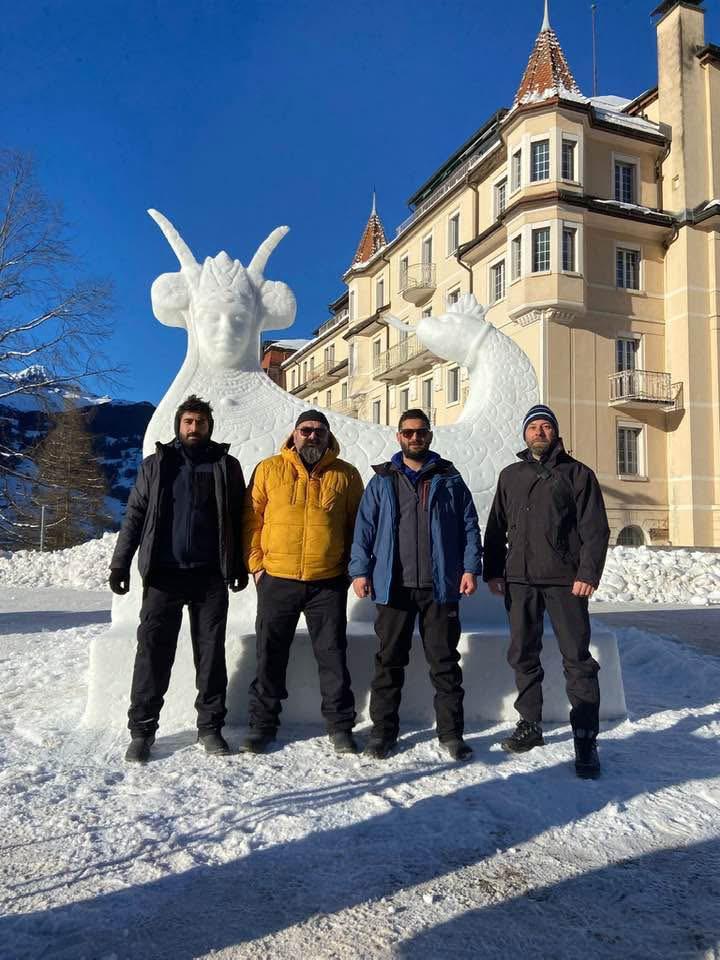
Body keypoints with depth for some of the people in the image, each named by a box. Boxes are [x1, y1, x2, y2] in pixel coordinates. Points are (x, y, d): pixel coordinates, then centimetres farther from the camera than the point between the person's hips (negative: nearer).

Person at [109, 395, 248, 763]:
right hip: (163, 575, 0)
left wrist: (239, 566, 4)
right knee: (152, 652, 0)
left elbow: (237, 520, 9)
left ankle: (210, 727, 17)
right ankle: (142, 730, 10)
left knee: (211, 654, 6)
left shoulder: (225, 465, 8)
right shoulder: (156, 464, 9)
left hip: (210, 577, 0)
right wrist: (120, 564, 1)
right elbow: (134, 516, 7)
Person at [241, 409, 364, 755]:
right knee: (270, 656, 9)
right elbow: (251, 519, 4)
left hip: (328, 583, 0)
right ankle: (262, 725, 23)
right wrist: (256, 564, -1)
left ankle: (340, 726, 20)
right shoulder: (269, 469, 3)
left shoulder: (345, 475, 5)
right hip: (276, 581, 0)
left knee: (333, 655, 7)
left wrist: (351, 567, 3)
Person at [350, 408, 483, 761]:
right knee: (389, 660, 7)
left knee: (445, 661, 5)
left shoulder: (449, 480, 9)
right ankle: (383, 730, 18)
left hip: (440, 586, 0)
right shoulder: (382, 481, 10)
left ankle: (451, 732, 16)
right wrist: (360, 569, -2)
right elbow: (364, 527, 7)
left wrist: (470, 568, -3)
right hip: (393, 586, 1)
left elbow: (469, 526, 7)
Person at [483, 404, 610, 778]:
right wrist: (492, 571, 8)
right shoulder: (510, 476, 15)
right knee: (523, 656, 9)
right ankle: (530, 726, 23)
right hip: (519, 579, 4)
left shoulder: (577, 473, 4)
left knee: (577, 659, -3)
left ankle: (586, 740, 3)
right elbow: (496, 528, 16)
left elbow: (595, 529, -2)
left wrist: (588, 572, -12)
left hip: (564, 580, -4)